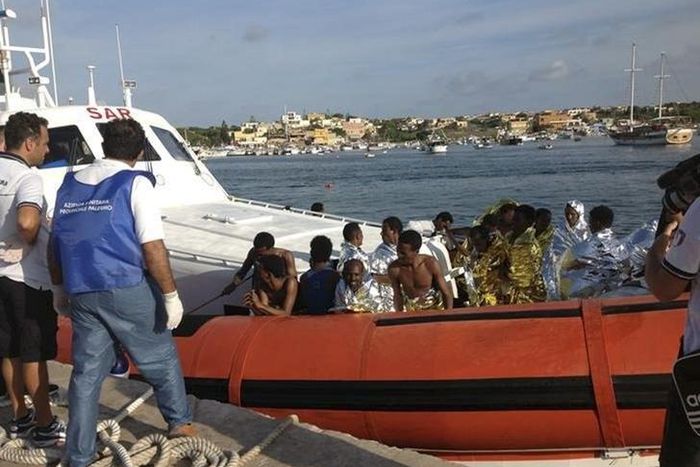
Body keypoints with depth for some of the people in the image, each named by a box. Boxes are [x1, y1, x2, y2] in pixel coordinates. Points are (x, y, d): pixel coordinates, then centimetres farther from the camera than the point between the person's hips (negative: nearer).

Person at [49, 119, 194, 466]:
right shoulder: (135, 183, -7)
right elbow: (152, 246, -14)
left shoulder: (70, 184, 11)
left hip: (81, 292, 5)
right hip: (127, 290, -5)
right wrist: (171, 294, -9)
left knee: (86, 372, 12)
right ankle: (179, 422, 29)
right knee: (160, 358, 15)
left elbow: (55, 244, 14)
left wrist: (61, 288, 24)